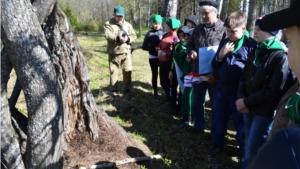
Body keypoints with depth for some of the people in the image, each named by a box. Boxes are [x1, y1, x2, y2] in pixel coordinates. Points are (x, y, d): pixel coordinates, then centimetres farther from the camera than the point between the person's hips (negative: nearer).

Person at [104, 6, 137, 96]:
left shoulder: (127, 25, 12)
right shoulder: (108, 24, 1)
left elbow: (134, 36, 5)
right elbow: (107, 35, -16)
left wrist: (128, 39, -15)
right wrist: (117, 38, -28)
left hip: (126, 52, 3)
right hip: (114, 53, -2)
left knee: (128, 71, 6)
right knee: (113, 71, 5)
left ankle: (127, 88, 21)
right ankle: (114, 90, 18)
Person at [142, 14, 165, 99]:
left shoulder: (163, 32, 2)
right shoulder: (150, 34, -4)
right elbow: (144, 46, -7)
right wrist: (154, 48, -20)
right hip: (153, 58, -1)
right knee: (155, 75, 10)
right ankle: (155, 92, 24)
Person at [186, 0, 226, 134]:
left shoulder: (224, 29, -11)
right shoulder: (198, 29, 7)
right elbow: (190, 45, 19)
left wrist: (216, 73, -19)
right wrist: (191, 52, -6)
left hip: (214, 75, -5)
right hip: (198, 72, 5)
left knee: (216, 104, 11)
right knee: (197, 102, 18)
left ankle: (216, 131, 28)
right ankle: (198, 126, 38)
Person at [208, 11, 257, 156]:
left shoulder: (251, 44, -11)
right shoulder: (224, 42, 6)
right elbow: (214, 65, 8)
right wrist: (220, 55, -11)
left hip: (239, 91, -5)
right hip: (221, 88, 5)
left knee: (239, 121, 10)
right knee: (221, 118, 19)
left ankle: (244, 148, 30)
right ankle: (217, 143, 36)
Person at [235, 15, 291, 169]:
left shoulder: (280, 57, -13)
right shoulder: (257, 52, 10)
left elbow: (274, 91, -17)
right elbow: (244, 77, 11)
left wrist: (246, 101, -14)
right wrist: (242, 99, -6)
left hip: (265, 112, -6)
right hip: (249, 108, 6)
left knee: (252, 148, 1)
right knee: (248, 145, 18)